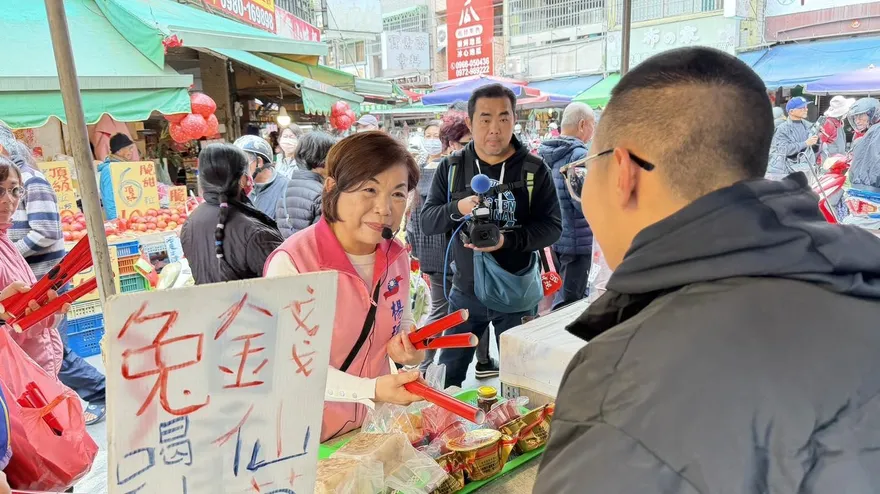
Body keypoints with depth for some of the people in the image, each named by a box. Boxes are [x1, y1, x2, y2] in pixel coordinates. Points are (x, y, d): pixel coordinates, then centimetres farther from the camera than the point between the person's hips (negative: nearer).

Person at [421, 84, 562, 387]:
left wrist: (507, 239, -26)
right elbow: (427, 222, -4)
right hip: (466, 293, 2)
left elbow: (552, 227, -9)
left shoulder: (534, 169, -7)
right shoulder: (451, 168, -1)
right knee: (446, 378, 14)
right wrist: (457, 208, -25)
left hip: (517, 294, -1)